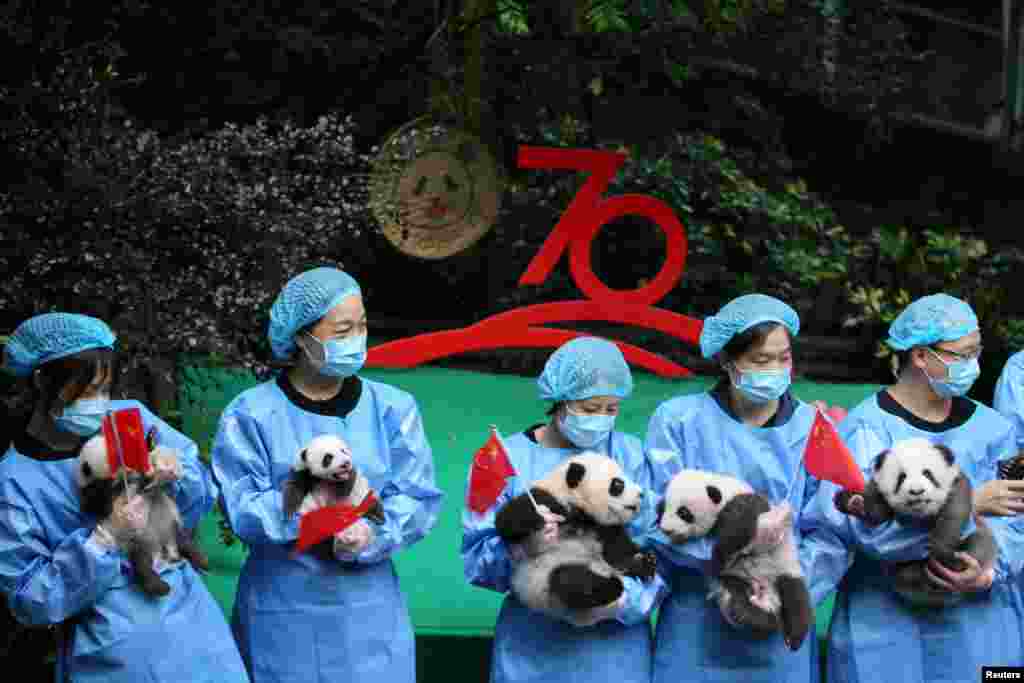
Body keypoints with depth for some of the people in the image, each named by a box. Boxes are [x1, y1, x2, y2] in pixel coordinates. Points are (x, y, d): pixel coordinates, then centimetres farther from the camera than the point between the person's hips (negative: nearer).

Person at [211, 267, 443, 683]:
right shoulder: (251, 413, -4)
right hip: (282, 616, -2)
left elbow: (418, 499, -4)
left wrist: (372, 535, -22)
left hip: (370, 613, 2)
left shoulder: (392, 408, 2)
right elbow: (243, 512, -10)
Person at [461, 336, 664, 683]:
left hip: (616, 644, 1)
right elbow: (476, 559, -5)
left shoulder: (630, 455, 3)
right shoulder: (506, 459, -1)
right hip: (533, 645, -1)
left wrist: (628, 599, -20)